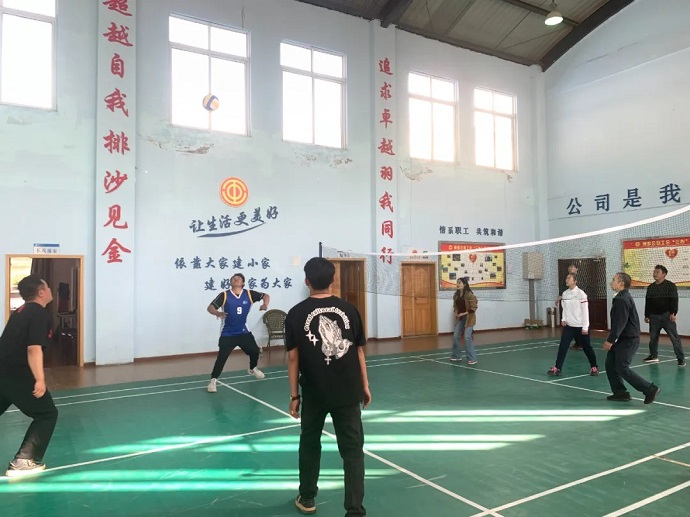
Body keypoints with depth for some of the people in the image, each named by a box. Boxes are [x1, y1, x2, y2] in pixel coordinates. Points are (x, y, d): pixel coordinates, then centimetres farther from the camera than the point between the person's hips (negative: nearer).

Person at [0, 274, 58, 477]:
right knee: (47, 414, 3)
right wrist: (40, 380, -29)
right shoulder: (40, 314, -14)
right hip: (17, 374, -9)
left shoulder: (21, 311, 15)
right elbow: (34, 349, -24)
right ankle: (23, 461, 0)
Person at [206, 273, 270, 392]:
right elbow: (210, 307, -18)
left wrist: (265, 305, -21)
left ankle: (252, 369, 42)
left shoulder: (249, 294, -7)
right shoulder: (224, 295, -13)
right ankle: (213, 380, 1)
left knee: (254, 351, 13)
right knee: (222, 357, -13)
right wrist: (217, 313, -40)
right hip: (227, 334, -4)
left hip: (243, 332, 4)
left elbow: (265, 296, 1)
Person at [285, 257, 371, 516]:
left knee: (310, 444, 20)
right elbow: (359, 351, 2)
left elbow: (293, 357, -5)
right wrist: (365, 385, 13)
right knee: (353, 449, 8)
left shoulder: (296, 313, -8)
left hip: (314, 393, 0)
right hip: (348, 391, 0)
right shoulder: (349, 309, -5)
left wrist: (294, 395, 3)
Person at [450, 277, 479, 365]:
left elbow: (474, 308, -16)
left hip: (469, 318, -7)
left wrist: (464, 313, -19)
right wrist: (456, 312, -2)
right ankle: (457, 356, 24)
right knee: (455, 336, 7)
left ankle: (472, 359, -4)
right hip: (460, 318, 7)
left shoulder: (469, 295, -17)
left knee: (467, 337, -13)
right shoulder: (456, 294, 4)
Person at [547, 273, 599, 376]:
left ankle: (594, 367, 29)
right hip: (568, 325, 4)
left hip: (580, 326, -4)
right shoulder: (564, 293, 3)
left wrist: (585, 327, -12)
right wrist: (563, 319, -3)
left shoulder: (581, 294, -13)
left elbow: (585, 311, -12)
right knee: (563, 346, -4)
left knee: (586, 347, 10)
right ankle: (557, 368, -2)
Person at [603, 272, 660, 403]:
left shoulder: (622, 300, -20)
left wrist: (610, 340, -21)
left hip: (627, 340, -10)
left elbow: (620, 323, -24)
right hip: (622, 339, 10)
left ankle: (650, 389, 3)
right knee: (610, 364, 11)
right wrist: (612, 339, 20)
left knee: (622, 369, -5)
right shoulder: (622, 298, 11)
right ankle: (620, 393, 17)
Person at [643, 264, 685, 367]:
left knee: (674, 337, -5)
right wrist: (646, 315, 12)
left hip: (667, 315, -5)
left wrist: (673, 313, -19)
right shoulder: (650, 287, 11)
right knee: (653, 337, 12)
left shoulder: (670, 285, -5)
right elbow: (647, 302, 14)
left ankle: (681, 358, 0)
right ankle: (653, 356, 26)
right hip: (654, 316, 5)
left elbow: (674, 300, -10)